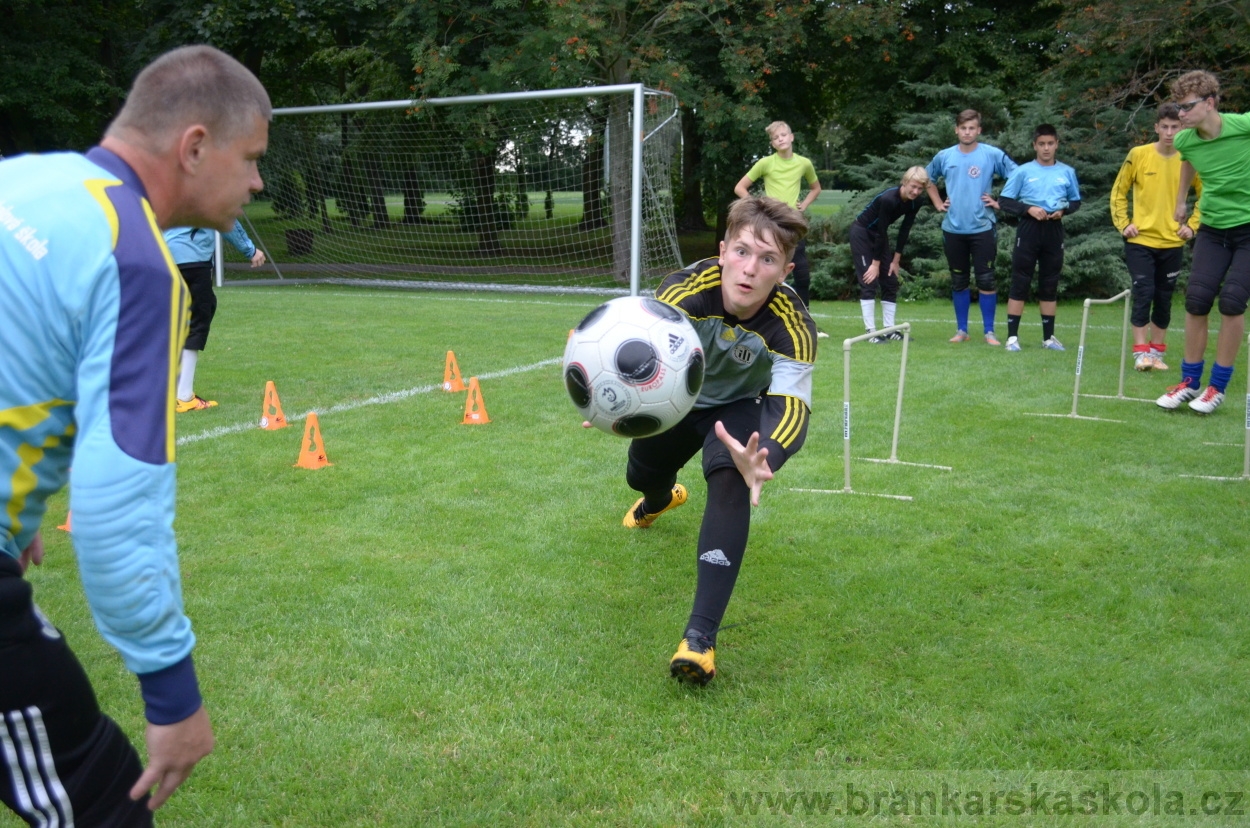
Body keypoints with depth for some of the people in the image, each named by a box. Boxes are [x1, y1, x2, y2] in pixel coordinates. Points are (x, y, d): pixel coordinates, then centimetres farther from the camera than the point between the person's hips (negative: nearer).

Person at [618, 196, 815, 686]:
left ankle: (700, 636, -27)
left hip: (741, 407, -2)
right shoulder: (684, 290, -36)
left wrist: (763, 459, -68)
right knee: (641, 476, 18)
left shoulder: (792, 325, -36)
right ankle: (662, 499, 62)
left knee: (730, 483, -28)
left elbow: (793, 407, -45)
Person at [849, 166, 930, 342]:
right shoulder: (888, 199, -31)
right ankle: (870, 332, -11)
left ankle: (889, 329, 9)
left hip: (879, 235, 8)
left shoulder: (915, 202, -10)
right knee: (869, 281, -12)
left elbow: (904, 231, -2)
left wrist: (895, 261, -2)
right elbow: (881, 231, -26)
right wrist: (876, 263, -20)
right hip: (861, 233, -8)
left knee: (891, 282, 4)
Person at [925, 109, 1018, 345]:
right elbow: (928, 179, 23)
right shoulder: (944, 156, 6)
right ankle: (961, 330, 18)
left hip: (982, 228, -3)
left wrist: (1000, 202, -4)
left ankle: (989, 331, 5)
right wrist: (937, 203, 13)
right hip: (953, 229, 3)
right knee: (958, 281, 9)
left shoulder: (993, 155, -4)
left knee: (986, 280, -2)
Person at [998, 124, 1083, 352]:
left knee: (1050, 284, 8)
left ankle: (1048, 337, 16)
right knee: (1020, 282, -3)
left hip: (1054, 231, 3)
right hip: (1028, 229, -3)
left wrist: (1063, 210, -5)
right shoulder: (1023, 171, -1)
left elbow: (1076, 201, 16)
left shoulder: (1067, 172, 7)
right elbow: (1004, 201, -2)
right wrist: (1028, 209, -15)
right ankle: (1012, 336, 1)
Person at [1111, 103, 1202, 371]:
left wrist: (1192, 225, 2)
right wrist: (1123, 223, -3)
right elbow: (1118, 191, 5)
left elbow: (1206, 195, 11)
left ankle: (1157, 353, 18)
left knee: (1164, 299, 7)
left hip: (1172, 243, 2)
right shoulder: (1138, 155, -4)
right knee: (1143, 294, -9)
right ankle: (1141, 352, -2)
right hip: (1140, 241, -2)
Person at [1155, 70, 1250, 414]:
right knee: (1196, 299, -3)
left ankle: (1218, 386, 3)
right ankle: (1189, 382, 10)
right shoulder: (1185, 140, -5)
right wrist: (1181, 201, 26)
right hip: (1212, 229, 4)